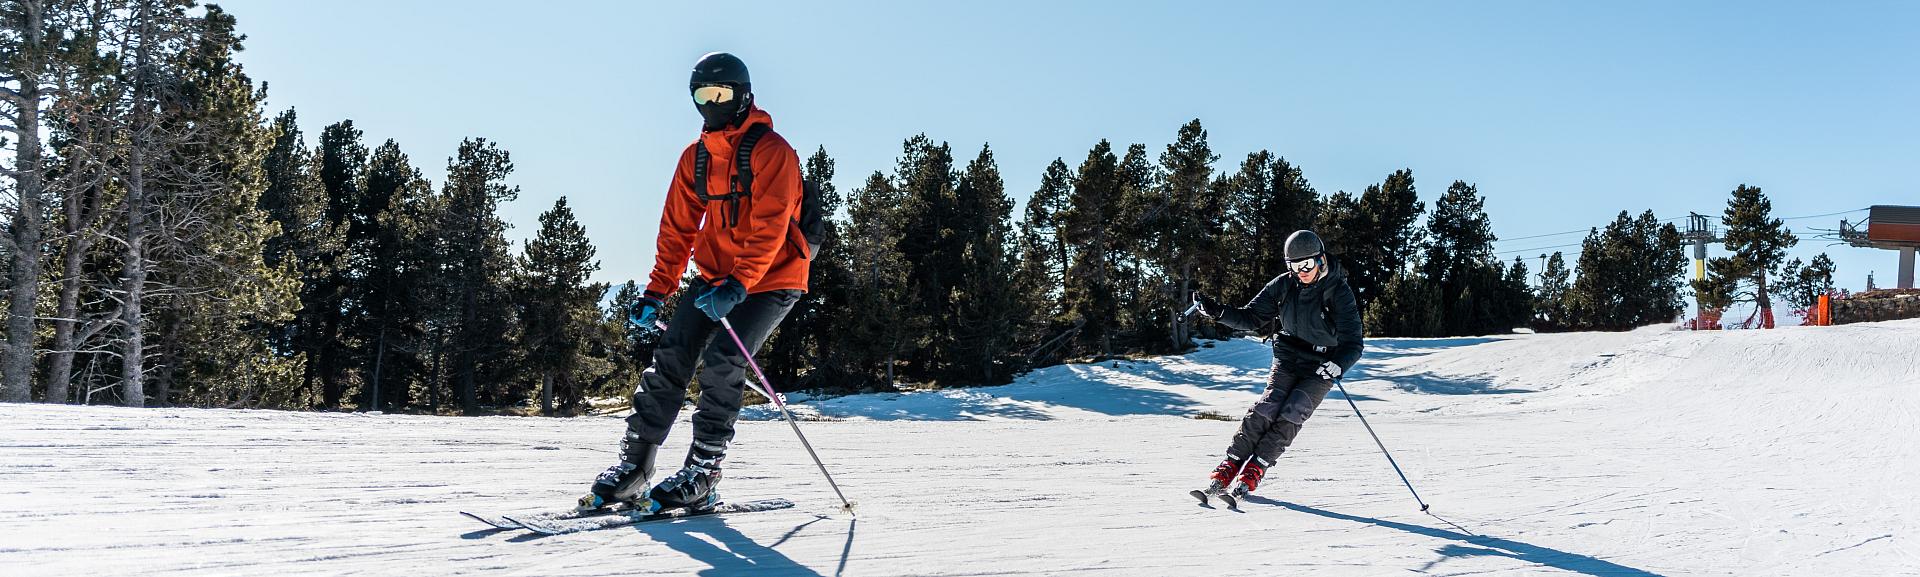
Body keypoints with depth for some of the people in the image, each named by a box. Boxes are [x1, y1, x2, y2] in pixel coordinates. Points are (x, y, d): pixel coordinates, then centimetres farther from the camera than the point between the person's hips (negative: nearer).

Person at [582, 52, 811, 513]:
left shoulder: (771, 151, -13)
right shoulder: (695, 157, 8)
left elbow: (769, 229, -23)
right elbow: (678, 229, 10)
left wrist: (738, 284, -34)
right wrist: (656, 293, 2)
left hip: (770, 279, -6)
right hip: (716, 277, 6)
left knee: (722, 362, -20)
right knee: (670, 357, -6)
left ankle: (702, 477, -12)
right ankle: (633, 466, 0)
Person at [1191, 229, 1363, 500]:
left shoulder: (1339, 291, -17)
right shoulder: (1283, 285, -5)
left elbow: (1353, 342, -20)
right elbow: (1251, 318, 1)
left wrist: (1338, 365, -41)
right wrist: (1218, 311, -15)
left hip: (1321, 366, -3)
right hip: (1288, 358, 3)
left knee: (1292, 413, -18)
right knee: (1267, 408, -14)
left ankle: (1254, 471, -15)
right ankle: (1229, 466, -15)